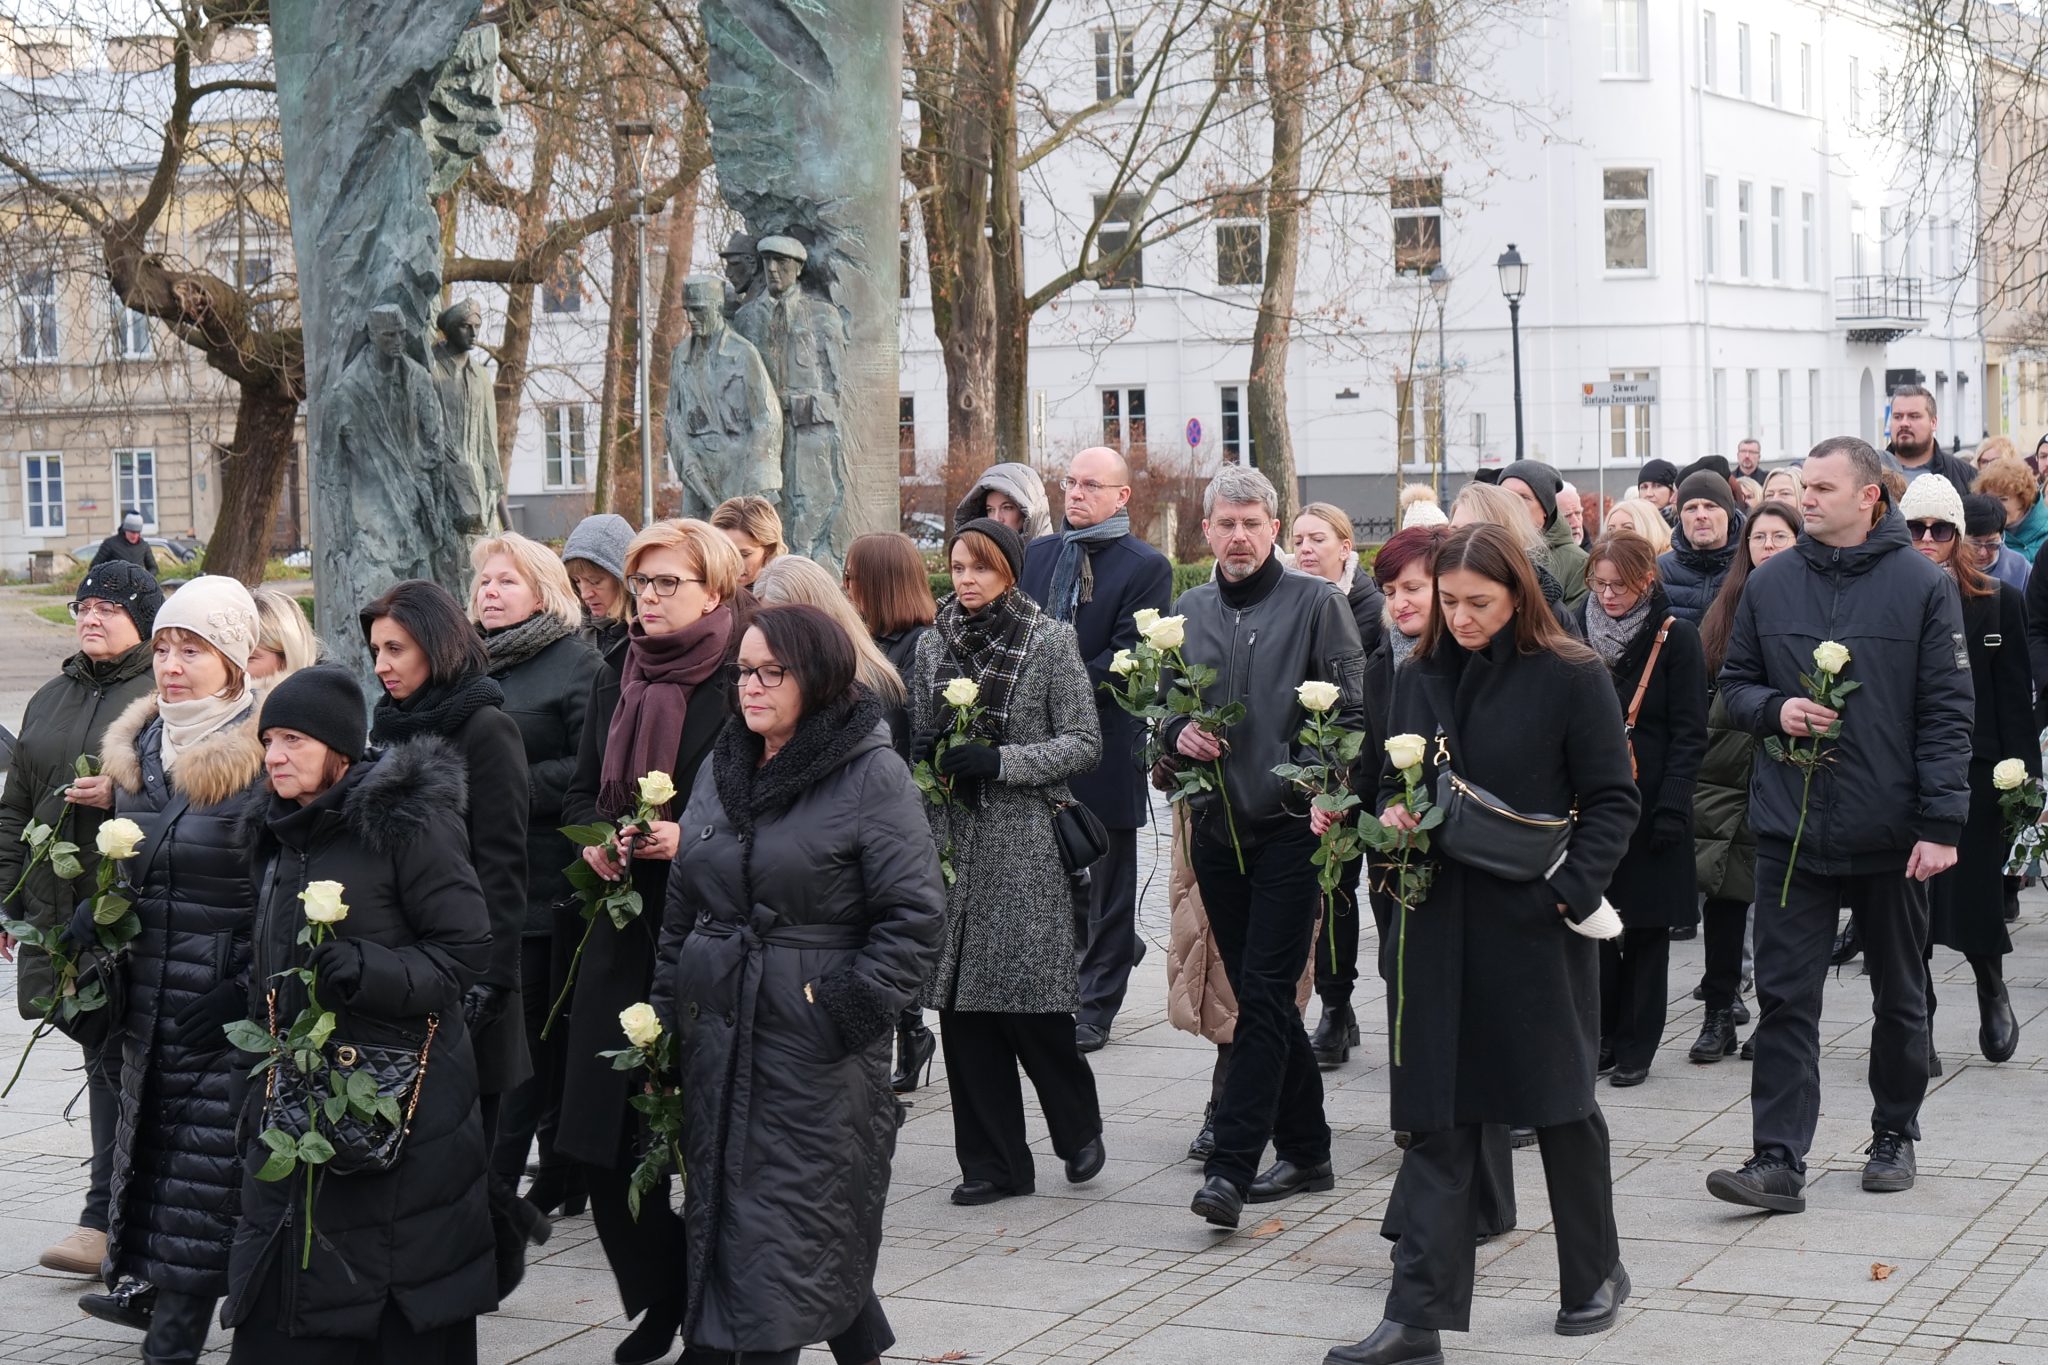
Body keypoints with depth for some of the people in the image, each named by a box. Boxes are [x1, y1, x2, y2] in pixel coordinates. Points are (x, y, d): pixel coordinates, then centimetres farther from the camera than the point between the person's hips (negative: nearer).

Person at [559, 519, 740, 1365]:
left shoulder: (739, 683, -8)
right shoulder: (615, 677, 12)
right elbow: (581, 790, 19)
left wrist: (692, 839, -20)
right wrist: (594, 840, -1)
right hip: (623, 928, 6)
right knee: (603, 1143, 5)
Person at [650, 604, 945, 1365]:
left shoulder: (873, 776, -8)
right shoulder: (721, 770, 12)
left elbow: (914, 916, -11)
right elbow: (681, 908, 19)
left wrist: (850, 1011, -16)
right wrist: (665, 1015, 15)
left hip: (816, 1052, -7)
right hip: (718, 1038, 7)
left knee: (794, 1236, -6)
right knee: (723, 1215, 10)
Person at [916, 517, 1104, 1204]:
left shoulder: (1050, 641, -1)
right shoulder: (934, 645, 11)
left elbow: (1083, 743, -4)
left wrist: (1000, 761, -15)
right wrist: (925, 757, -3)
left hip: (1025, 845, -4)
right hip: (952, 843, 4)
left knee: (1032, 1007, -5)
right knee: (962, 1007, 3)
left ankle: (1079, 1129, 20)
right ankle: (993, 1162, 12)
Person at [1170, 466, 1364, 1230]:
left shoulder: (1315, 603, -2)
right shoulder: (1188, 613, 12)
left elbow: (1350, 710, -4)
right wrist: (1178, 732, -3)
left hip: (1289, 826, -5)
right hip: (1216, 825, 5)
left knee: (1263, 995, -10)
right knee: (1258, 993, 11)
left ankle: (1231, 1166, -13)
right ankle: (1305, 1151, 22)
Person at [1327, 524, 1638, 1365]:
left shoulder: (1571, 679, -6)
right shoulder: (1419, 679, 9)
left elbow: (1613, 800, -5)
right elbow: (1392, 782, 18)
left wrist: (1574, 889, -17)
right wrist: (1392, 812, -4)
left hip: (1536, 926, -4)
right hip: (1439, 924, 4)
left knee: (1563, 1105, 11)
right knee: (1438, 1120, 2)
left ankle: (1595, 1274, 30)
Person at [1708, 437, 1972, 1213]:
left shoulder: (1923, 586, -5)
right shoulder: (1770, 586, 4)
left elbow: (1946, 711, -6)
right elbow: (1734, 683, 13)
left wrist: (1942, 823, -13)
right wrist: (1775, 708, -10)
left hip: (1892, 831, -2)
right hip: (1792, 828, 2)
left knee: (1900, 997, 14)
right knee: (1784, 997, -3)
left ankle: (1894, 1136, 30)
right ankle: (1779, 1161, -3)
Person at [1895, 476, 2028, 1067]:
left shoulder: (1999, 603, 3)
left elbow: (2016, 700, 2)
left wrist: (2021, 776, -5)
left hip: (1973, 774, 0)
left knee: (1976, 898, 4)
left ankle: (1991, 986, 36)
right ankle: (1917, 1033, 13)